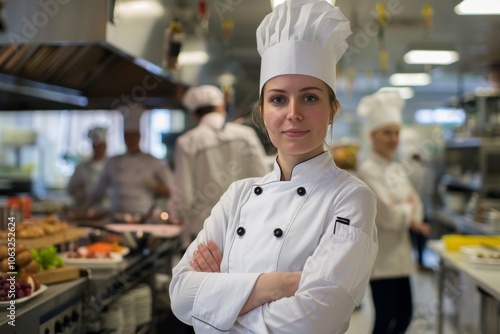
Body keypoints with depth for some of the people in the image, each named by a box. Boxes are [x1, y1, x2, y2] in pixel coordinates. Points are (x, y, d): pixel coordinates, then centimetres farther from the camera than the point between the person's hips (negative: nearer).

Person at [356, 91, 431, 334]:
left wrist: (408, 216, -11)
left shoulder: (398, 169, 11)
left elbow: (415, 204, 10)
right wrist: (409, 211, -4)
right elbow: (388, 216, -22)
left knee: (404, 314, 15)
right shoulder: (368, 171, -16)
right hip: (380, 257, -8)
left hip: (399, 254, 9)